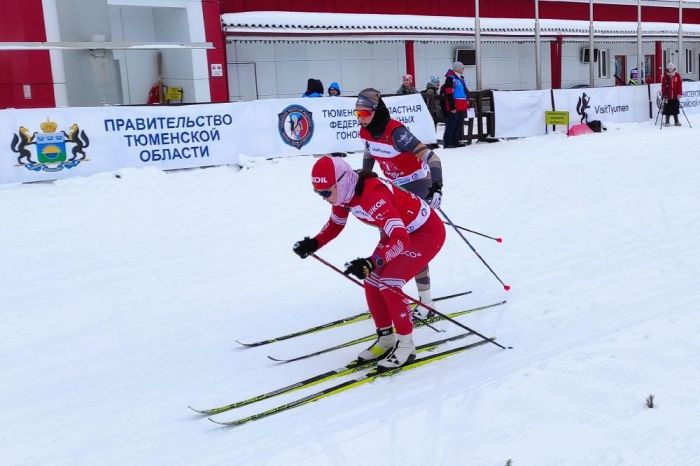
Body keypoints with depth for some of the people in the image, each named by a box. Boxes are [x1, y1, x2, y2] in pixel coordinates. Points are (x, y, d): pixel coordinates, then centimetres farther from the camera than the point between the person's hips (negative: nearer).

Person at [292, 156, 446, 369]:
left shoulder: (373, 196, -37)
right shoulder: (343, 193, -10)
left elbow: (401, 239, -44)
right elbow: (335, 224, 9)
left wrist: (371, 263, -55)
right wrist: (314, 243, -8)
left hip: (428, 232, -9)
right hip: (399, 230, 9)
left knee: (388, 285, -19)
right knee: (371, 283, 2)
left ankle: (405, 345, -4)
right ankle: (386, 339, 17)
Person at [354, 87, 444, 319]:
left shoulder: (395, 132, -29)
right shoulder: (366, 132, -6)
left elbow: (430, 157, -34)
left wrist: (437, 187, -45)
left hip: (418, 184, -8)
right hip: (396, 186, 8)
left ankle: (425, 302, -5)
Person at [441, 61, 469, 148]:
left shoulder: (461, 78, 18)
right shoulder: (450, 78, -12)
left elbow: (465, 91, 26)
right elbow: (449, 94, -17)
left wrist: (467, 103, 20)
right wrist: (452, 107, -20)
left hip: (462, 107, 9)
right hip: (454, 107, -9)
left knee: (459, 125, 12)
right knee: (451, 125, -7)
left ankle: (455, 141, 19)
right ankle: (447, 142, -4)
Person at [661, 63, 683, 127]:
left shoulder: (677, 76, 2)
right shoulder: (665, 77, -2)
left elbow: (680, 85, 1)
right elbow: (663, 87, -4)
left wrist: (679, 94, -6)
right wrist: (664, 96, -9)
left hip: (675, 97, 1)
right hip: (668, 97, -1)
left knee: (675, 109, 10)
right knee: (668, 110, 3)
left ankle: (676, 121, 18)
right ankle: (667, 122, 12)